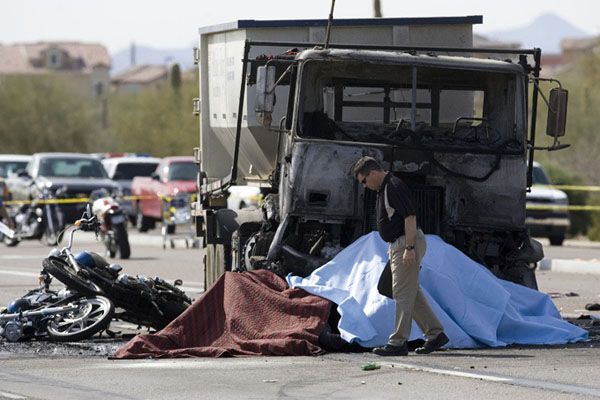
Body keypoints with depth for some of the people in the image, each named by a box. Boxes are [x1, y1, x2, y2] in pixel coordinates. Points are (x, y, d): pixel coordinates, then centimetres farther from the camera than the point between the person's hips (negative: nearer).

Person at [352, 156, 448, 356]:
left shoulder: (395, 187, -16)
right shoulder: (383, 189, 16)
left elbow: (410, 217, -22)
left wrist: (409, 248, -26)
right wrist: (392, 249, 24)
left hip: (407, 244, -11)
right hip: (397, 245, 11)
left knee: (402, 294, -9)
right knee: (412, 294, 11)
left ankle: (398, 343, -9)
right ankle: (435, 334, 15)